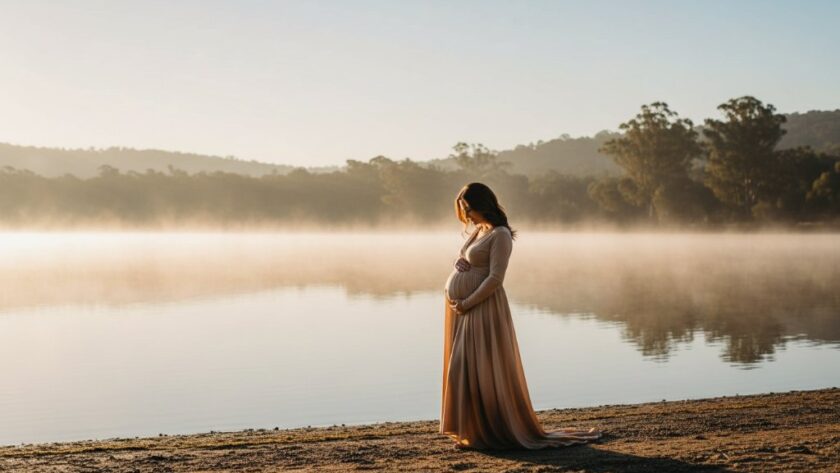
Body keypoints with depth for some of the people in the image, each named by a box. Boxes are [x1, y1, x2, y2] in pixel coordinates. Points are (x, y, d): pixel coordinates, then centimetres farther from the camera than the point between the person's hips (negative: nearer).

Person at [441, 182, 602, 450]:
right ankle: (471, 430, 17)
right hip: (464, 310, 9)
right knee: (463, 370, 10)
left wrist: (467, 303, -17)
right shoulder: (479, 231, 15)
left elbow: (495, 278, -17)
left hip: (482, 310, -9)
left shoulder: (500, 235, -12)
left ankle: (488, 432, 3)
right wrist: (459, 265, 6)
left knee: (481, 371, -6)